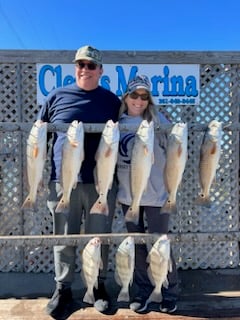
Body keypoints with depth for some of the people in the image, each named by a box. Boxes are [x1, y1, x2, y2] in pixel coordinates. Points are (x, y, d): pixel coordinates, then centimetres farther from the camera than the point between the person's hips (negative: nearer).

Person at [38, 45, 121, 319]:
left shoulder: (112, 101, 8)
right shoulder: (57, 96, 7)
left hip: (101, 182, 0)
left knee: (99, 237, 9)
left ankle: (99, 286, 26)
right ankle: (62, 289, 24)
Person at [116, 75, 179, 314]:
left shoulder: (157, 119, -6)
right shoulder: (117, 123, 4)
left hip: (156, 193, -4)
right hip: (127, 195, 4)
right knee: (137, 245, 14)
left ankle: (170, 293, 23)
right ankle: (143, 290, 31)